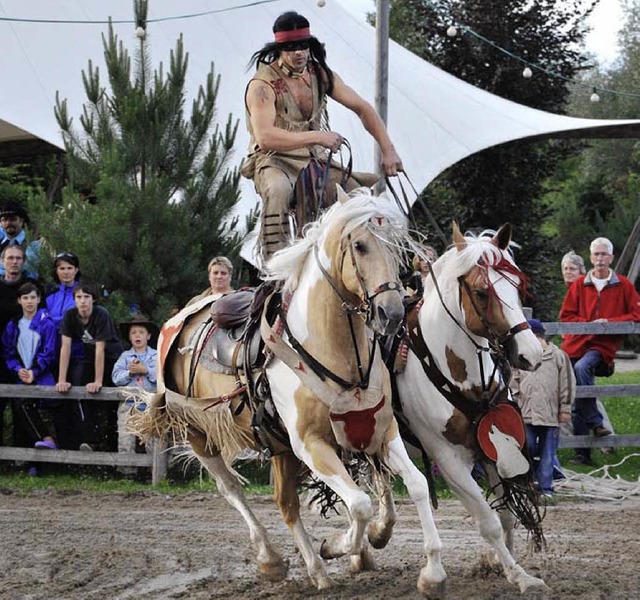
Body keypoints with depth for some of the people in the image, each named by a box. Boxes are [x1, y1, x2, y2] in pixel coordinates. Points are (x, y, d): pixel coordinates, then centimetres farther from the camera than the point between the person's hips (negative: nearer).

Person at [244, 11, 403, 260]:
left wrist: (388, 150, -5)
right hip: (274, 161, -6)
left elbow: (362, 108, 7)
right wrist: (317, 137, -32)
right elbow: (264, 138, -29)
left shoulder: (321, 75, 5)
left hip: (315, 161, 7)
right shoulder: (262, 85, -15)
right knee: (277, 190, -40)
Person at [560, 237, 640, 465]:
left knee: (582, 367, -36)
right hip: (577, 342, 3)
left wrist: (609, 322, -8)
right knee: (576, 406, -1)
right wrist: (588, 324, -6)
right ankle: (582, 453, 3)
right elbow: (566, 315, 10)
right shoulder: (579, 284, 9)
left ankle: (593, 422, -28)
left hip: (604, 345, -3)